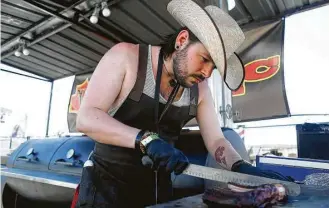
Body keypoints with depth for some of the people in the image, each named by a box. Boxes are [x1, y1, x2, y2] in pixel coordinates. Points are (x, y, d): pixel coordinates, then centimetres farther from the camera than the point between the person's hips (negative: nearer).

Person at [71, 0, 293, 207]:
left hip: (158, 188, 5)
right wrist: (147, 139, -36)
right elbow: (86, 118, -22)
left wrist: (241, 167, -22)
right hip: (106, 184, -4)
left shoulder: (200, 89, -3)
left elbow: (216, 140, -1)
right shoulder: (126, 56, -15)